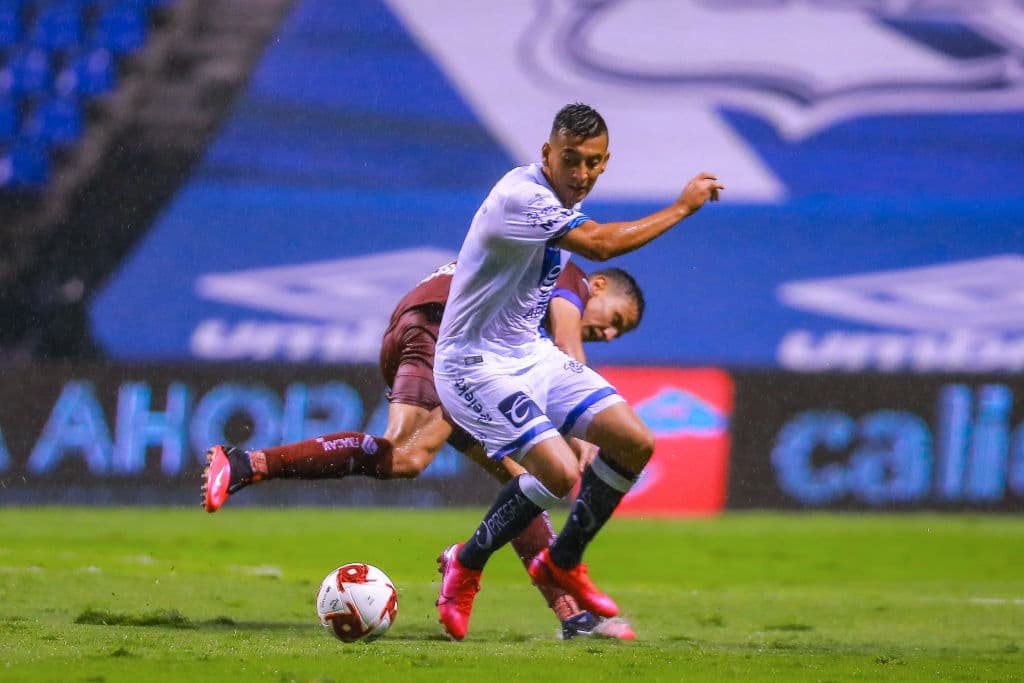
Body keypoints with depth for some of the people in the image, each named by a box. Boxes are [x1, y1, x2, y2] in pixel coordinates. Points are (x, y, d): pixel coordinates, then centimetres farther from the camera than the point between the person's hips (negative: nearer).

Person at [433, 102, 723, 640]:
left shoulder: (561, 200, 6)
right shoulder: (520, 196, -25)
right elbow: (600, 244, -35)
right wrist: (683, 207, -24)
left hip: (531, 354, 9)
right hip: (476, 364, -9)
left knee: (635, 443, 1)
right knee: (559, 473, -23)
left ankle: (561, 563, 18)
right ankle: (465, 566, 1)